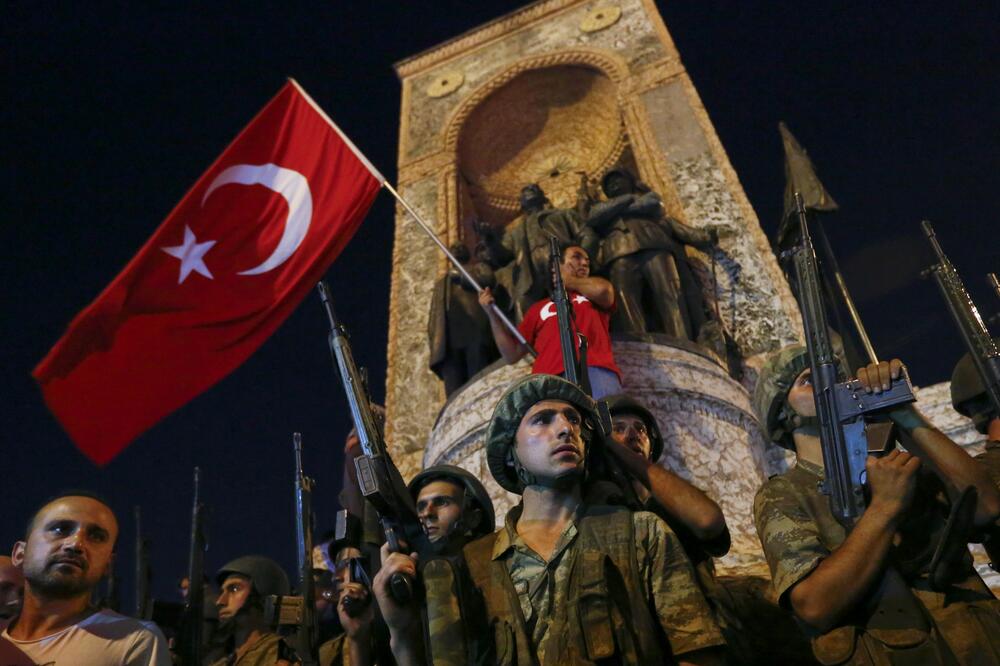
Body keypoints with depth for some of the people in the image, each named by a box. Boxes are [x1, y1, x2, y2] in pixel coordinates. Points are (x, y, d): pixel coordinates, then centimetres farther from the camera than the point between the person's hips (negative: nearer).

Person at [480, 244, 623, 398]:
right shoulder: (539, 308, 28)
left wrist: (568, 281, 22)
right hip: (550, 377, 1)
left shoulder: (596, 298, 29)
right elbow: (512, 354, 23)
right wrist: (492, 313, 13)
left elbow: (603, 289, 3)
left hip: (596, 370, 0)